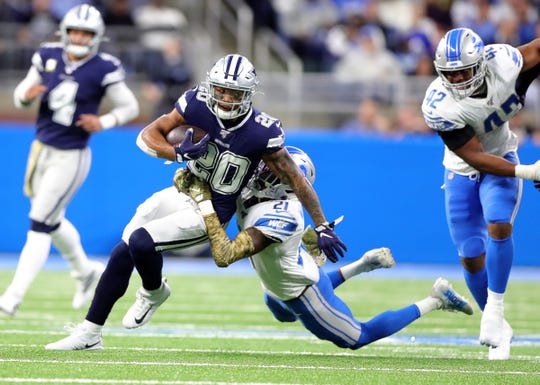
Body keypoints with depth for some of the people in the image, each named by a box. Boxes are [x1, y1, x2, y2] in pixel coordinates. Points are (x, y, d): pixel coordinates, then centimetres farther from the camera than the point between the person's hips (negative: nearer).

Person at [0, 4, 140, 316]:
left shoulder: (103, 69, -12)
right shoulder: (48, 56, 0)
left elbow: (130, 107, -2)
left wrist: (104, 122, -19)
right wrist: (26, 95, -16)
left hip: (71, 158, -6)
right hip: (42, 150, 6)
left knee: (39, 225, -7)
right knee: (53, 221, 19)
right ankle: (85, 270, 44)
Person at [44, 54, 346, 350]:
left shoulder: (262, 134, -24)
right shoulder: (197, 104, -14)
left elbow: (297, 181, -13)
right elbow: (148, 136, -7)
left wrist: (322, 228, -11)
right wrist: (179, 153, -26)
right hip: (182, 193, 5)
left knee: (141, 241, -24)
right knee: (122, 255, 2)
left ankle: (154, 293, 9)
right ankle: (90, 333, 16)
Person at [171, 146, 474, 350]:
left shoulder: (277, 218, -43)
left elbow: (224, 256, -48)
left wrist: (204, 203, -45)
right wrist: (191, 180, -22)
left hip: (300, 291, -8)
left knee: (357, 338, 16)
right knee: (284, 316, 41)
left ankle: (435, 300, 20)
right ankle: (365, 264, 37)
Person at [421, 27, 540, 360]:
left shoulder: (504, 62, -26)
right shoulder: (439, 106, -32)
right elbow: (476, 157, -28)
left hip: (502, 158, 1)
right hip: (463, 170, -1)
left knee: (498, 225, -25)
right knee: (472, 257, 0)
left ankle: (495, 310, -15)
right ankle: (498, 330, 19)